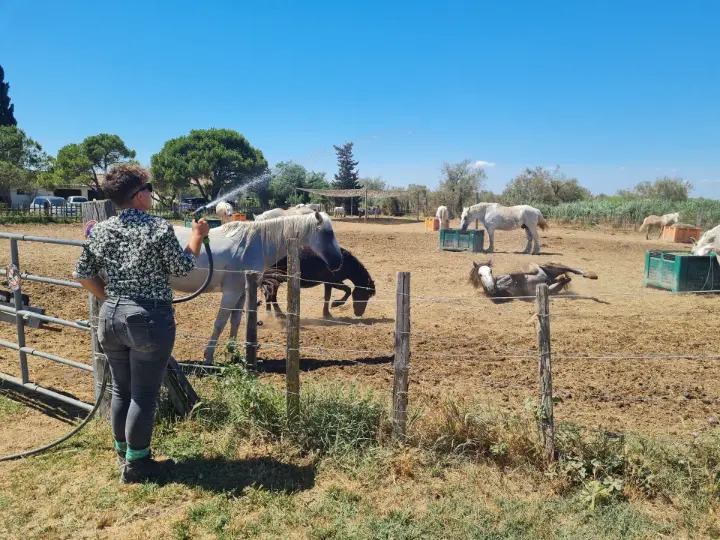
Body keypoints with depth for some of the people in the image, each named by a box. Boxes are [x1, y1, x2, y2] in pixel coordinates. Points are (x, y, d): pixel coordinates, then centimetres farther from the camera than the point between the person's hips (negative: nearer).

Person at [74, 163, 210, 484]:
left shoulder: (99, 231, 3)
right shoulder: (159, 228, -14)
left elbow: (83, 275, 9)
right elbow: (183, 268, -3)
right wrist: (197, 236, 9)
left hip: (111, 318, 6)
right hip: (150, 320, -6)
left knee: (121, 389, 20)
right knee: (144, 394, 6)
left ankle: (123, 451, 37)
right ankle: (135, 464, 17)